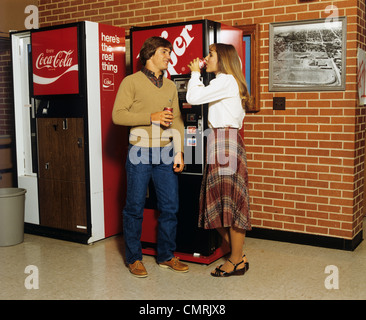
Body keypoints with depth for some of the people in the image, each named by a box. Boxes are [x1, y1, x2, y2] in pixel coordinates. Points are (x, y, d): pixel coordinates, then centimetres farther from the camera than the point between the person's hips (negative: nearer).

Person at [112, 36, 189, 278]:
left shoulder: (170, 86, 14)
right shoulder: (131, 82, 0)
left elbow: (177, 121, 13)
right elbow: (118, 115, -9)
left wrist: (179, 153, 5)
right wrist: (151, 117, -16)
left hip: (166, 154, 5)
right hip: (140, 153, -4)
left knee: (170, 207, 7)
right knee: (135, 208, 3)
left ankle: (166, 256, 22)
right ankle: (134, 258, 18)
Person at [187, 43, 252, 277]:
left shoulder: (225, 81, -9)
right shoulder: (230, 82, 22)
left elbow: (193, 97, -17)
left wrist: (195, 73, -2)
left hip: (225, 142, -10)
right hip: (222, 142, 10)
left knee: (230, 201, -4)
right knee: (221, 202, 11)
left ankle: (237, 261, 5)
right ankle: (237, 255, 19)